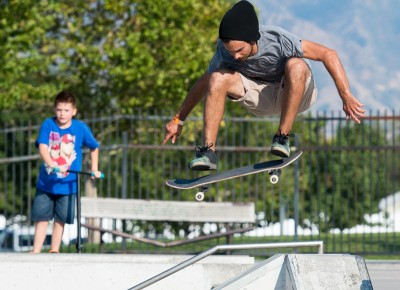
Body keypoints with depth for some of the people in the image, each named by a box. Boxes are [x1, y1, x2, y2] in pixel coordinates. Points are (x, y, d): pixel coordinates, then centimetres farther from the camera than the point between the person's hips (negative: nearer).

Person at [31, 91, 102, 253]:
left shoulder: (80, 128, -4)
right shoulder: (48, 125, -6)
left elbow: (94, 147, 11)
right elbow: (42, 147, -18)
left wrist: (94, 170, 10)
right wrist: (52, 165, -34)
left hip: (68, 184, 0)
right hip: (46, 183, 0)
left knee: (60, 220, 4)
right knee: (41, 218, 0)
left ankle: (54, 251, 13)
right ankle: (36, 252, 2)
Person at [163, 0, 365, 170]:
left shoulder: (278, 40, -31)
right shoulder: (224, 50, -18)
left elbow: (328, 54, -26)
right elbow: (203, 83, -3)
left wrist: (346, 97, -31)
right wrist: (178, 119, 2)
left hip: (296, 93, -3)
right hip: (261, 97, 3)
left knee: (296, 65, -36)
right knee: (217, 79, -22)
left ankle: (282, 137, -27)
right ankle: (208, 151, -25)